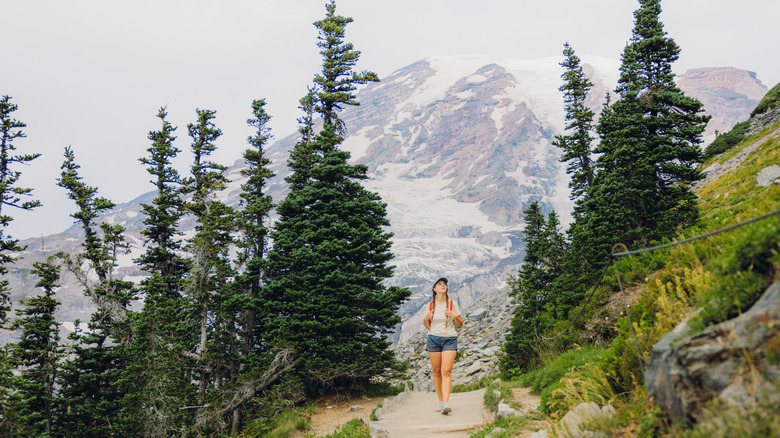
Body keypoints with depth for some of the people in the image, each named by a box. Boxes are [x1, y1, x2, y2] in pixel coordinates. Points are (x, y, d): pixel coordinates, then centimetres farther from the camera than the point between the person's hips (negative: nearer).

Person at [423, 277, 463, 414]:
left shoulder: (453, 304, 2)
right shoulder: (431, 305, 6)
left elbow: (460, 325, 6)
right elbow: (426, 325, 14)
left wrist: (455, 316, -13)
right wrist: (426, 318, -7)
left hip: (449, 339, -2)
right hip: (433, 339, 2)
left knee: (446, 371, -14)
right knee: (436, 372, 4)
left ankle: (446, 403, -19)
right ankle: (440, 401, 17)